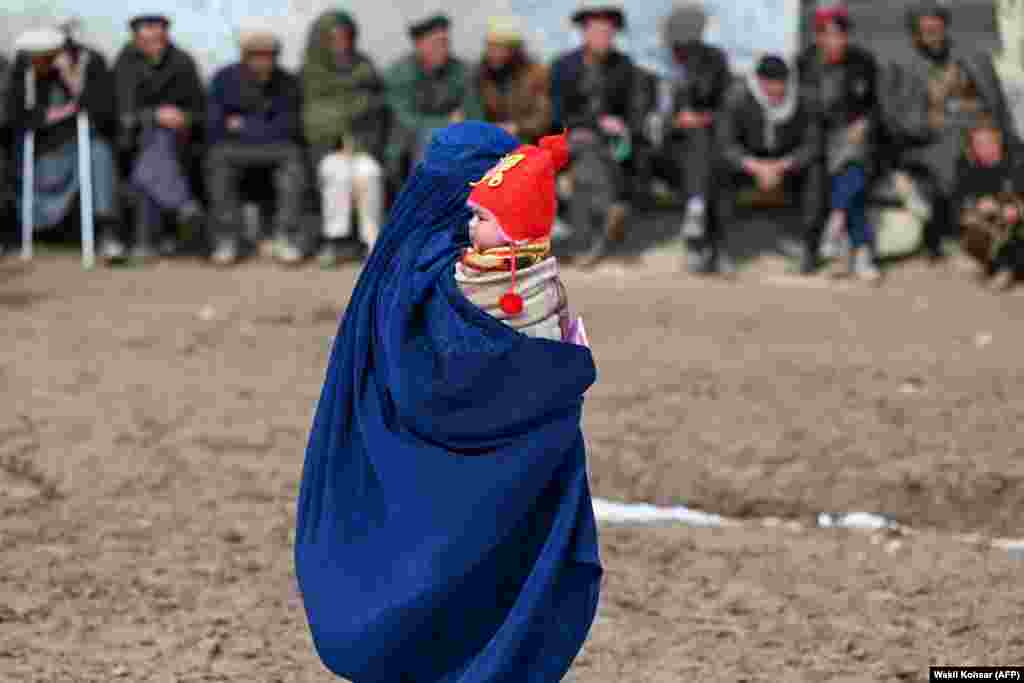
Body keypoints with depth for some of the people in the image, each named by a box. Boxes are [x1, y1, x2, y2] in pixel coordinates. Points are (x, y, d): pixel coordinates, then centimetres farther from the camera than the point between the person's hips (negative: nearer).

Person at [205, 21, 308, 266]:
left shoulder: (287, 84, -3)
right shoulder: (224, 79, -2)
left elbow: (285, 131, -8)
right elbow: (214, 130, -6)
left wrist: (244, 126, -7)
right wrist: (261, 129, -9)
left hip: (274, 151, 0)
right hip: (233, 148, 0)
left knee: (292, 155, -31)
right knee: (219, 157, -33)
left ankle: (286, 237, -35)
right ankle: (226, 240, -34)